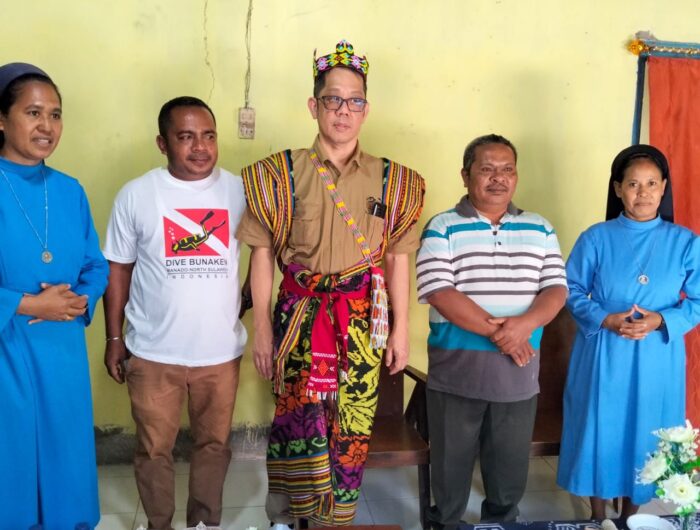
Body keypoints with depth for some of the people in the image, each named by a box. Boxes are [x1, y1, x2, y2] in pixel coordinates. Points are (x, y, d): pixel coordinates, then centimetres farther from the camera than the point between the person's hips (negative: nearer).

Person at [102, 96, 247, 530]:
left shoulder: (240, 190, -3)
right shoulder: (136, 195, -5)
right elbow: (118, 269, 1)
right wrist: (114, 338, 3)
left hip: (221, 350, 1)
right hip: (153, 352, -1)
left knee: (215, 445, 17)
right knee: (154, 449, 14)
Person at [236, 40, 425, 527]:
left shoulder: (390, 179, 4)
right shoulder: (282, 174, -1)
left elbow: (397, 258, 6)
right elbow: (263, 254, 0)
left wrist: (401, 328, 5)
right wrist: (262, 327, -1)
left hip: (363, 318, 2)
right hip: (301, 313, -1)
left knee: (352, 425, 7)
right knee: (301, 415, -8)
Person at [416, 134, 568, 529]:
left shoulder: (540, 230, 8)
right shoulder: (442, 228, -4)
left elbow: (556, 289, 1)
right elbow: (440, 293, -15)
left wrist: (524, 324, -19)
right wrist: (495, 330, -19)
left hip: (519, 372, 3)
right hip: (456, 370, -3)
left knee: (512, 465, 17)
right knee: (451, 463, 11)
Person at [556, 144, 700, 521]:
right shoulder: (596, 238, -4)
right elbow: (573, 292, -2)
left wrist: (661, 321, -17)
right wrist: (607, 320, -17)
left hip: (657, 359, 1)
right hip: (603, 355, 0)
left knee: (644, 434, 11)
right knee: (600, 432, 8)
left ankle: (630, 516, 33)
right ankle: (597, 517, 29)